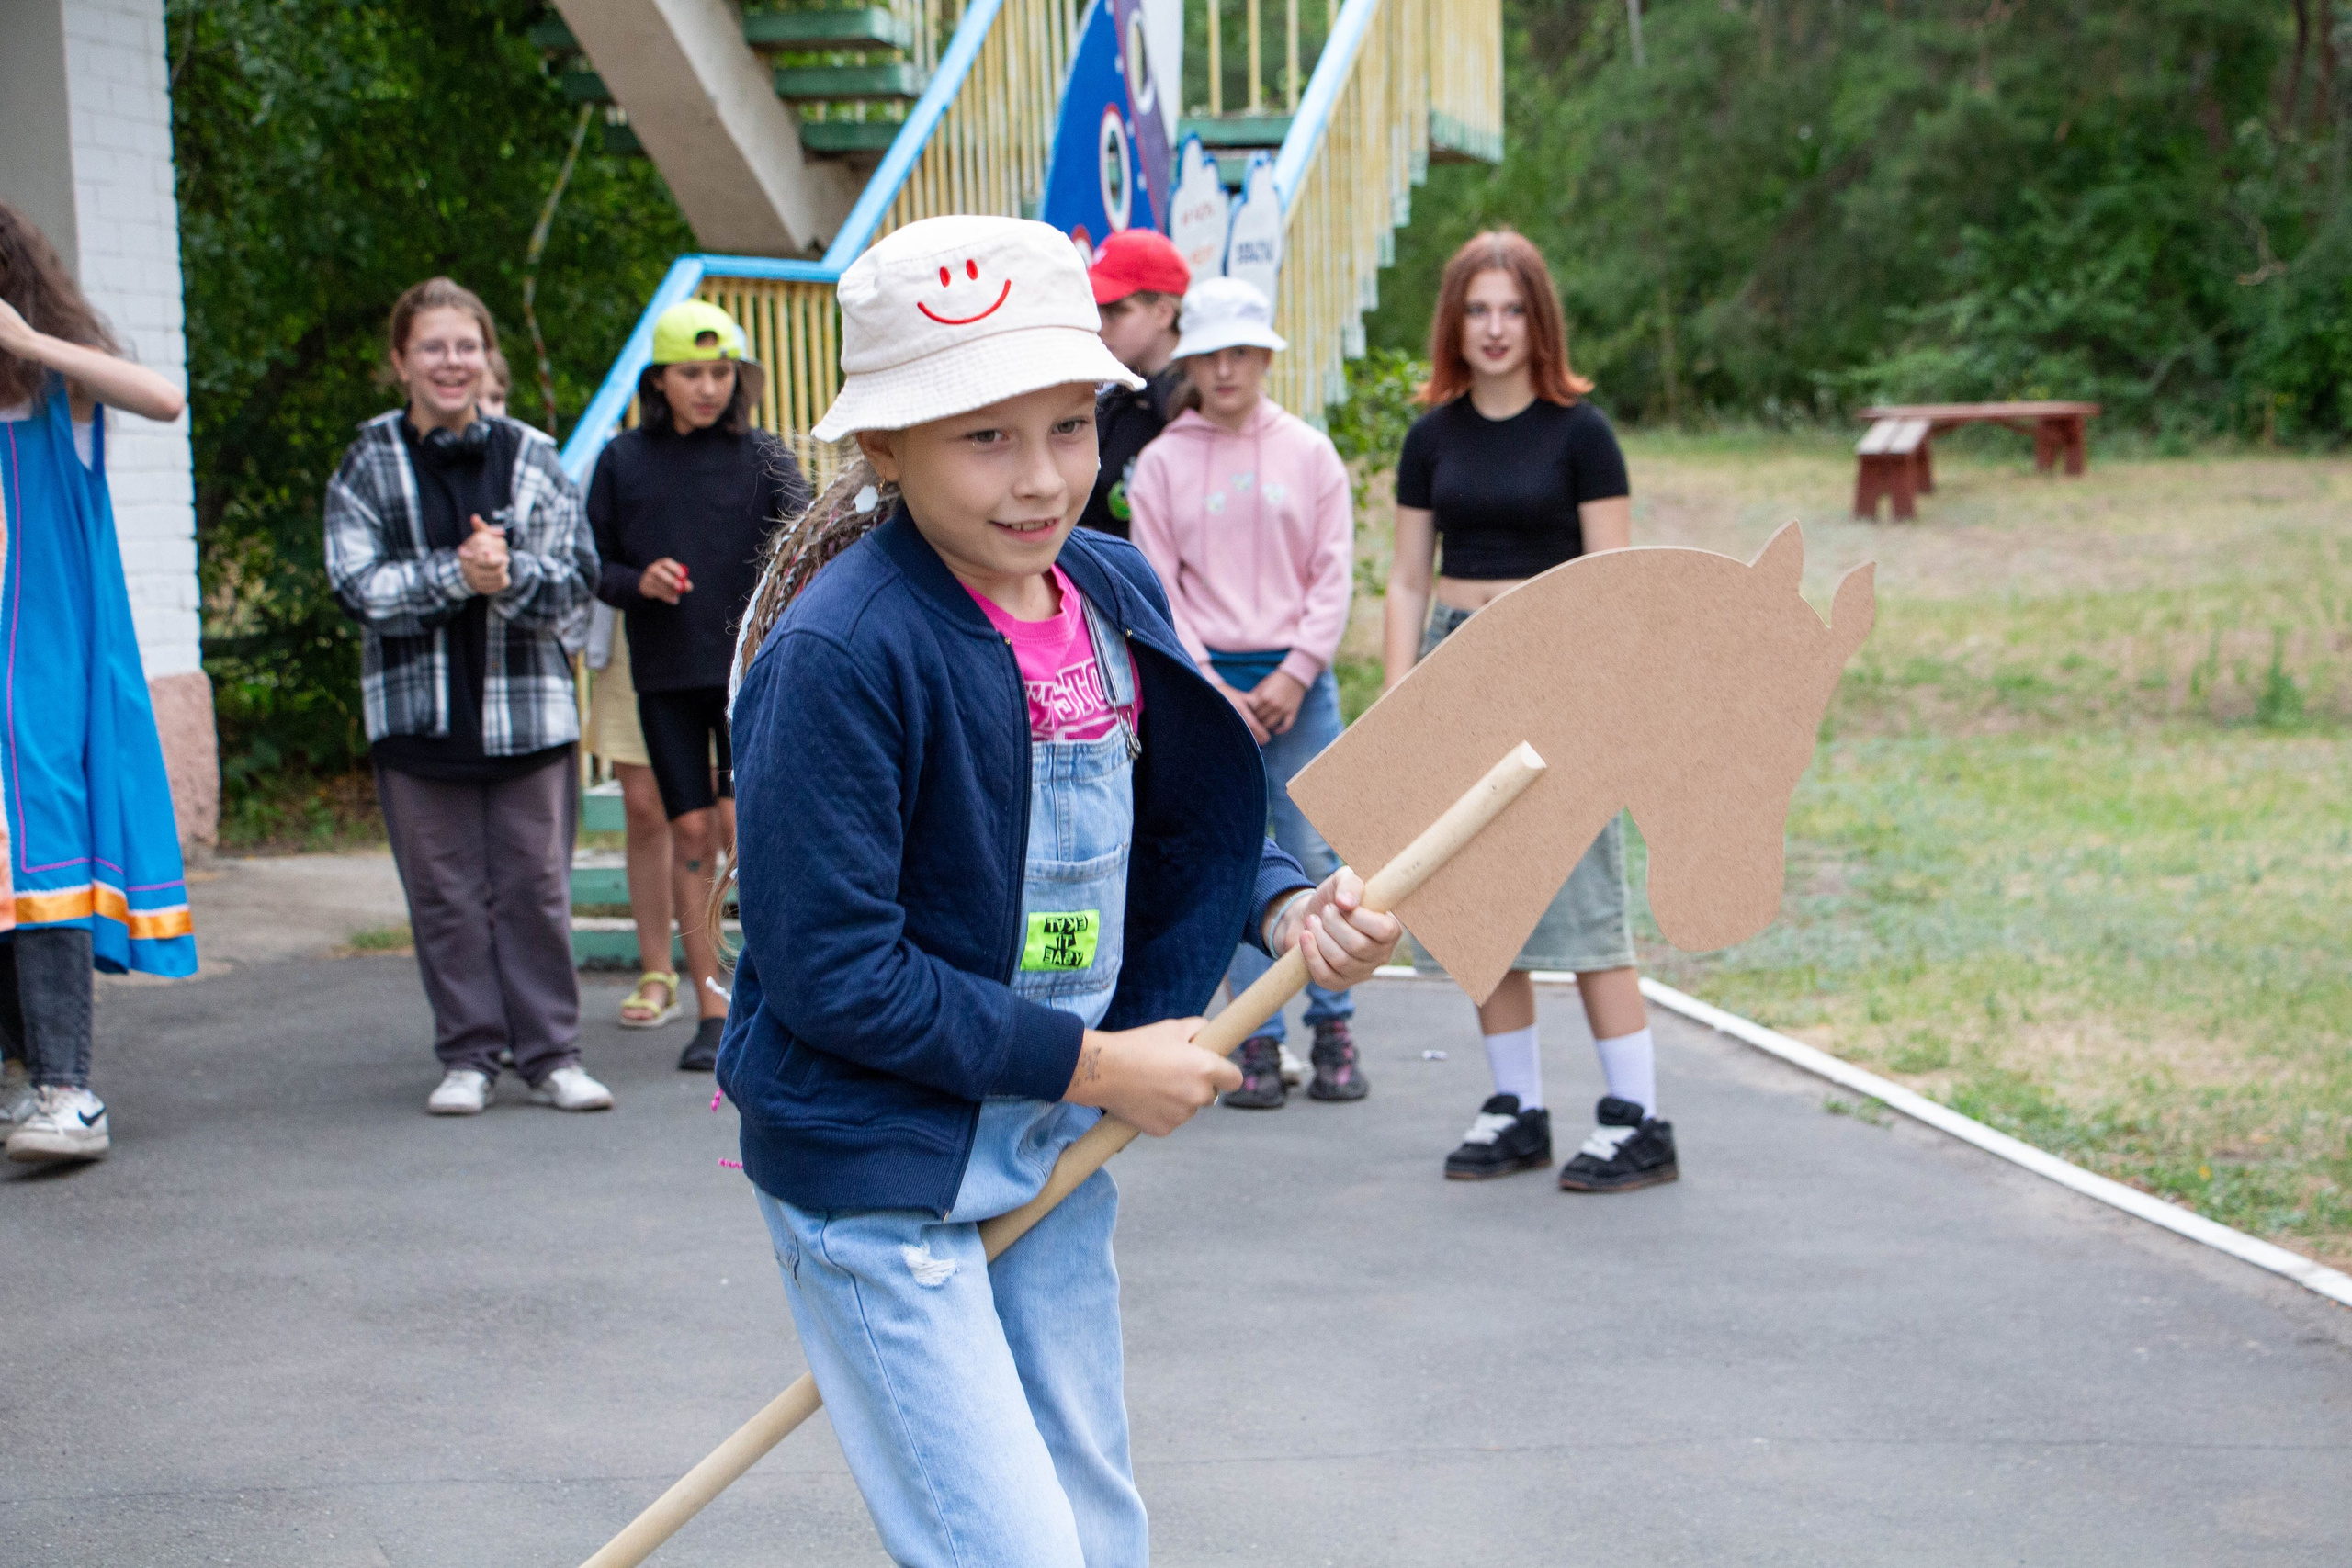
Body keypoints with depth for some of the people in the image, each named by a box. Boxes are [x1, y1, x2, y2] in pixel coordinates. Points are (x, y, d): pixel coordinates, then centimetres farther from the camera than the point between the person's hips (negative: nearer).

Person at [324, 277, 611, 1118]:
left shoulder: (531, 456, 5)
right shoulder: (368, 465, 3)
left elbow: (575, 575, -1)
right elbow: (359, 586, -6)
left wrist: (510, 576, -20)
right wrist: (456, 575, -19)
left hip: (528, 708, 0)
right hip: (418, 710, 0)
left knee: (536, 885, 1)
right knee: (444, 894, 3)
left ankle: (551, 1053, 10)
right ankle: (467, 1055, 13)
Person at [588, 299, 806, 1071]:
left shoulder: (761, 456, 2)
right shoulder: (622, 461, 6)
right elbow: (593, 568, 10)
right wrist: (638, 581, -10)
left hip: (751, 664, -2)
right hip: (665, 671, 2)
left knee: (742, 819, -12)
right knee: (691, 830, 3)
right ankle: (710, 1006, 11)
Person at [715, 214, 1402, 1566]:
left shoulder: (1114, 588, 0)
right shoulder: (838, 655, -23)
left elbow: (1182, 820, 15)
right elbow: (830, 972, -23)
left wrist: (1291, 909, -7)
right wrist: (1095, 1064, -18)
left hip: (1056, 1152, 8)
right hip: (876, 1176, -8)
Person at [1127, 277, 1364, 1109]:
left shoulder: (1309, 453, 6)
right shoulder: (1163, 461, 3)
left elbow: (1333, 576, 4)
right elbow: (1156, 590, 1)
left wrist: (1294, 676, -6)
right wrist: (1214, 690, -7)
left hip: (1297, 680, 1)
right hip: (1204, 682, 0)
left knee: (1317, 857, -1)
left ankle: (1334, 1030, 11)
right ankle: (1258, 1042, 6)